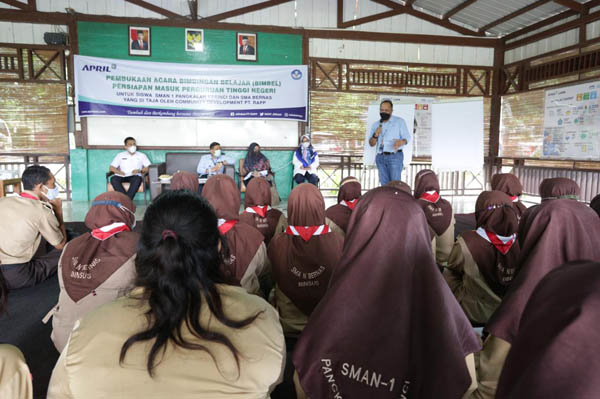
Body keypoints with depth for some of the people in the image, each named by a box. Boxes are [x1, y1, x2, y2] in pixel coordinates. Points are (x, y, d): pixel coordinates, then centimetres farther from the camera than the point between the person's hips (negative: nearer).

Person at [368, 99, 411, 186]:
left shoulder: (399, 121, 6)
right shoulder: (375, 125, 16)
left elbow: (407, 137, -2)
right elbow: (371, 144, 12)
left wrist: (401, 142, -25)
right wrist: (375, 135, -9)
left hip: (395, 156, -4)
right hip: (380, 157, 4)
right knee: (384, 184, 3)